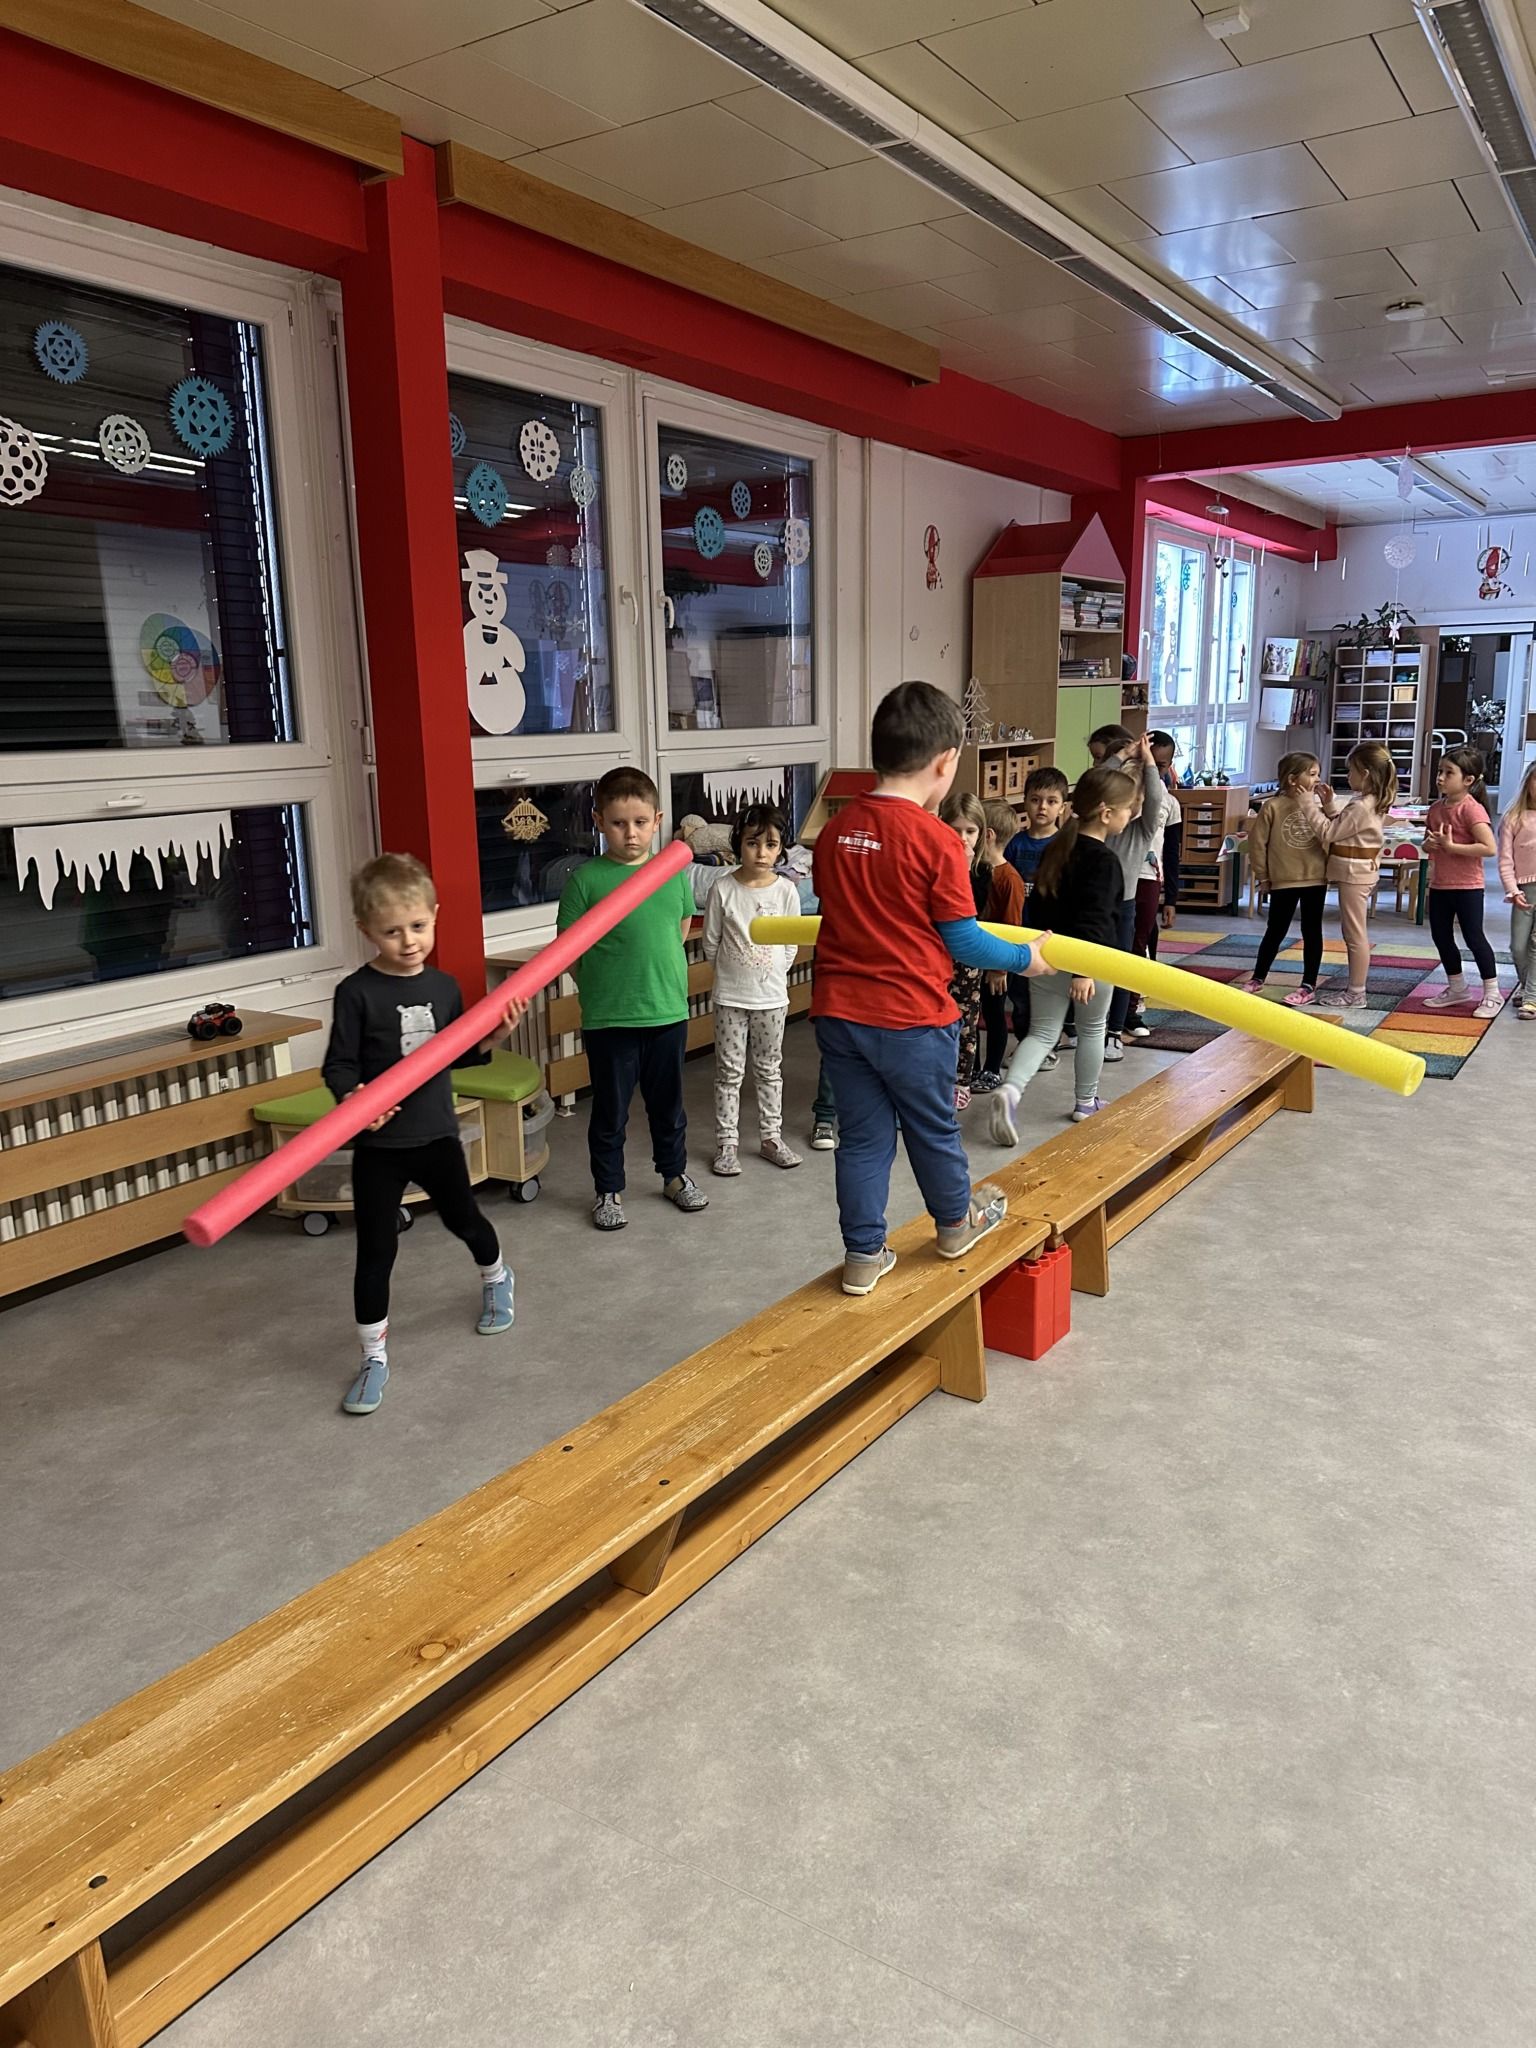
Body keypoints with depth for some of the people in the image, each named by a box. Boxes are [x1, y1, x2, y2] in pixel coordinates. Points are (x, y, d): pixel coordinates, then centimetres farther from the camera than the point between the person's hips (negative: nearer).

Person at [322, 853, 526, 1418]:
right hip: (378, 1145, -3)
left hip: (437, 1134, 4)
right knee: (375, 1249, 1)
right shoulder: (357, 992, -14)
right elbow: (338, 1065, -12)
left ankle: (496, 1277, 52)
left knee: (464, 1218, 21)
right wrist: (354, 1098, -32)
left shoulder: (444, 986, 1)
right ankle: (375, 1357, 16)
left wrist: (492, 1034, -9)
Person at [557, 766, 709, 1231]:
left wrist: (659, 974, 9)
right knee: (610, 1110, 11)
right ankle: (608, 1190, 27)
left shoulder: (674, 870, 0)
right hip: (608, 1019, -3)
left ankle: (675, 1174, 39)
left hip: (668, 1012, 3)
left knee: (668, 1104, 20)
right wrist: (602, 986, -2)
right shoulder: (586, 878, -10)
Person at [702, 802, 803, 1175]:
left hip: (771, 995, 1)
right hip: (730, 996, -1)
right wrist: (733, 971, 4)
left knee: (769, 1069, 13)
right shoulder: (723, 888, -8)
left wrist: (771, 973, 2)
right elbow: (711, 942, 1)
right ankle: (726, 1142, 14)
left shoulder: (786, 890, -5)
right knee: (729, 1071, 6)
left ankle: (771, 1137, 24)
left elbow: (791, 944, 3)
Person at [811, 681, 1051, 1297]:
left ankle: (863, 1253, 21)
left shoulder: (836, 831, 0)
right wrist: (1025, 958, 5)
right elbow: (963, 941, -11)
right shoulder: (936, 840, -16)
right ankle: (956, 1222, 40)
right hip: (910, 1017, -4)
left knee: (862, 1134, 14)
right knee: (932, 1127, 17)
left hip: (838, 1010, 4)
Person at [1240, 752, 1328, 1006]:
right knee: (1275, 931, 8)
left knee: (1312, 932, 7)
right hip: (1283, 881, -2)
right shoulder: (1274, 807, -8)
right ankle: (1258, 978, 25)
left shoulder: (1316, 805, 1)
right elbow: (1257, 842, -4)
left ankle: (1309, 985, 15)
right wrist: (1262, 876, 0)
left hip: (1315, 880, 2)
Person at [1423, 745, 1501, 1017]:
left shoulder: (1471, 808, -16)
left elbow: (1489, 848, -25)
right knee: (1441, 937, 14)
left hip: (1467, 886, -8)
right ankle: (1456, 988, 30)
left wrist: (1451, 846, -24)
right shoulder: (1436, 808, 7)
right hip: (1439, 885, 8)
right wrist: (1429, 844, -4)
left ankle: (1492, 994, 11)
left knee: (1473, 938, -2)